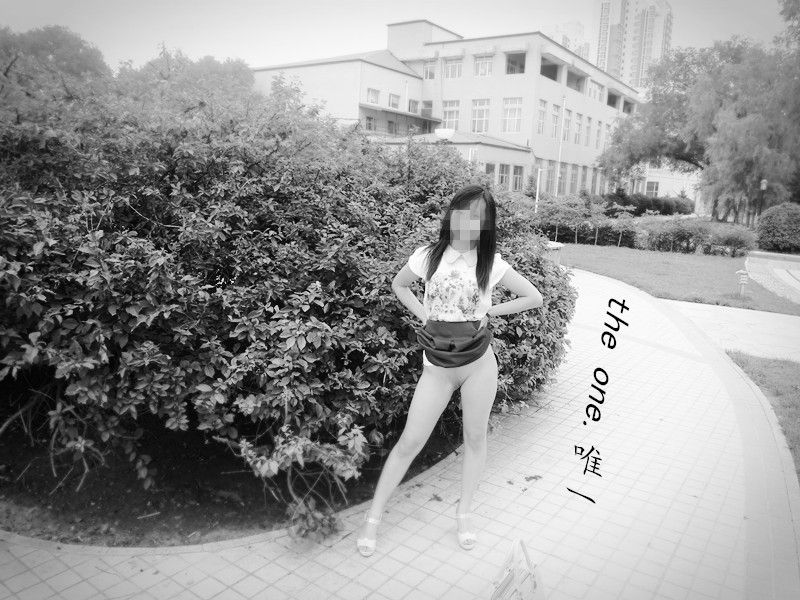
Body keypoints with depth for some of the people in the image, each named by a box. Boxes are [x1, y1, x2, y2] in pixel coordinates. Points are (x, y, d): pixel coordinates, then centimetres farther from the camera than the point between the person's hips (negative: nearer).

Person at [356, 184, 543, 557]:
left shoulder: (492, 264, -3)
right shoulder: (429, 256, -1)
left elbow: (534, 297, 5)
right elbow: (398, 284, 17)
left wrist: (489, 311, 0)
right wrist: (423, 315, 4)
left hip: (479, 362, 1)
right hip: (437, 366, 0)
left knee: (475, 438, 12)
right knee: (410, 441, 0)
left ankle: (463, 514, 33)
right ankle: (373, 517, 15)